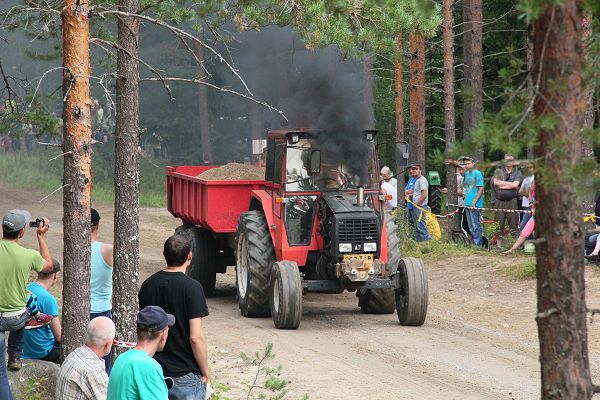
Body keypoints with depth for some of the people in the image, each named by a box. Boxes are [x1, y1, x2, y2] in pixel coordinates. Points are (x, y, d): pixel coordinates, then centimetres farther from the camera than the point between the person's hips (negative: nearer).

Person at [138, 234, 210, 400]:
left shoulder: (148, 285, 3)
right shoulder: (192, 288, -14)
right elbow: (196, 337, -18)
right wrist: (205, 373, -7)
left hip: (155, 372, 5)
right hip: (186, 376, -5)